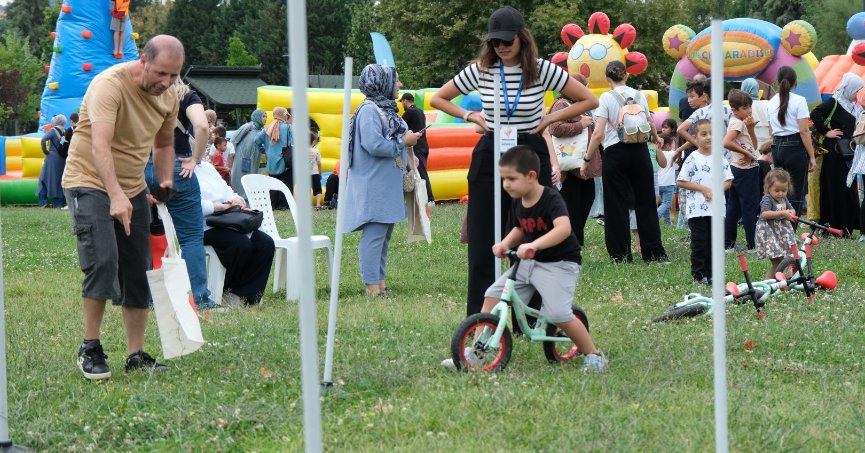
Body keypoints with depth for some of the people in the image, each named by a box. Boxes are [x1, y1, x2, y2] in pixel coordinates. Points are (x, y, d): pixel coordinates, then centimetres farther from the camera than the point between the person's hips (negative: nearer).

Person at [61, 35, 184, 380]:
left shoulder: (169, 96, 1)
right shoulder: (110, 85, -24)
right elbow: (100, 144, -37)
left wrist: (166, 181, 4)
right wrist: (115, 196, -47)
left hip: (133, 189, 7)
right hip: (90, 182, -7)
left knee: (138, 271, 4)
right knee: (103, 261, -21)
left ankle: (136, 355, 12)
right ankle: (90, 349, -8)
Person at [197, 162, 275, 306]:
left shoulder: (207, 167, 23)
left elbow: (226, 190, 23)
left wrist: (237, 200, -1)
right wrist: (223, 206, -16)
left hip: (229, 222, 9)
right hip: (206, 228, -9)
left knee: (266, 243, -11)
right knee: (242, 243, -32)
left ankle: (245, 295, -9)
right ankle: (227, 292, -11)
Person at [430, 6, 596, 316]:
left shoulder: (542, 70, -4)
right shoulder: (480, 71, 1)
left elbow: (589, 101, 3)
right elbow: (438, 99, 13)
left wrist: (551, 118, -5)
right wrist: (470, 116, 0)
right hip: (489, 158, 1)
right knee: (482, 244, -2)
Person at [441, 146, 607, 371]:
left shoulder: (551, 199, -21)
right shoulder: (517, 203, 3)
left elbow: (563, 228, -39)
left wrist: (533, 245, -50)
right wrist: (505, 243, 1)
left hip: (560, 263, -8)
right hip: (530, 262, 8)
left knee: (558, 314, -23)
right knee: (493, 295, -1)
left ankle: (593, 355, -4)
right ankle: (476, 352, 5)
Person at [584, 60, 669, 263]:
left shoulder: (606, 98, -8)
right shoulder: (640, 96, 5)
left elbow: (598, 134, -13)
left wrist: (588, 158, -4)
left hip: (615, 153, -4)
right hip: (640, 150, 4)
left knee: (616, 205, 3)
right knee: (645, 202, 10)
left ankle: (622, 256, 4)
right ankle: (655, 252, 8)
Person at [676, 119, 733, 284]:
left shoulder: (720, 158, 7)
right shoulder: (692, 159, -6)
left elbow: (728, 180, 10)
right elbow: (680, 182, -8)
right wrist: (703, 188, -13)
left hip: (716, 208, 4)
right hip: (697, 209, -4)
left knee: (714, 242, 8)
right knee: (700, 244, -2)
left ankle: (711, 274, 16)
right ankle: (698, 274, 6)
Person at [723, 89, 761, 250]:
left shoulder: (742, 122, 14)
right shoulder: (737, 123, -15)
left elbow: (754, 146, 15)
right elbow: (727, 143, -31)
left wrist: (751, 128, 1)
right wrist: (746, 153, -23)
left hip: (737, 169, 10)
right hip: (745, 170, -10)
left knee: (734, 207, 11)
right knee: (750, 207, -5)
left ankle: (728, 243, 14)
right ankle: (752, 243, -3)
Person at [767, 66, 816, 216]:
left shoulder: (771, 103, 9)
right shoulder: (799, 101, -9)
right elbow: (804, 131, -12)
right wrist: (812, 156, -8)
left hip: (777, 147, 6)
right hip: (795, 147, -6)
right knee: (796, 194, -2)